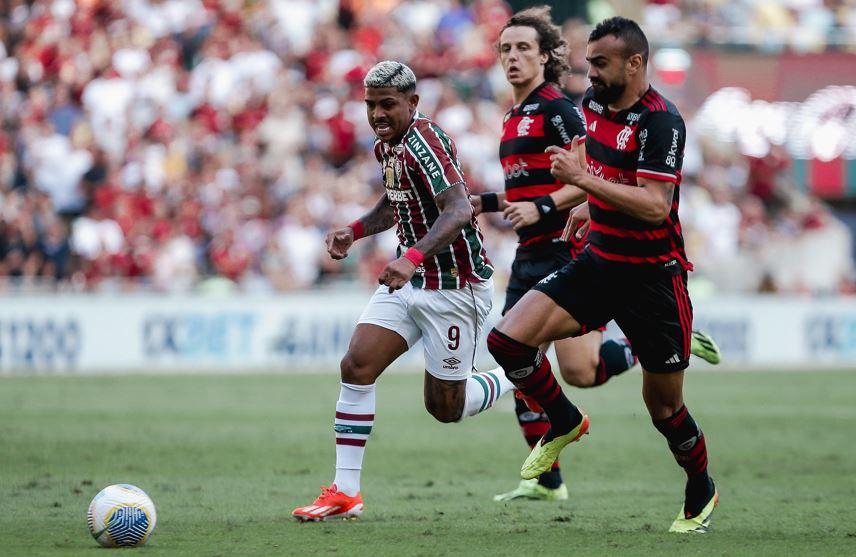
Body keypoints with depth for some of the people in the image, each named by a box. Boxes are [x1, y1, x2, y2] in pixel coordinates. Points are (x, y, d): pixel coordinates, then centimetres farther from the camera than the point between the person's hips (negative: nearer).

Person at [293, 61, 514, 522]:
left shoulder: (424, 141, -23)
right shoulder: (386, 146, 6)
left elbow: (458, 211, -36)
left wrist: (413, 256, -49)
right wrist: (355, 231, 9)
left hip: (455, 287, -8)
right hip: (409, 279, 8)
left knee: (445, 407, 1)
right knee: (356, 367, -8)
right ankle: (345, 493, -4)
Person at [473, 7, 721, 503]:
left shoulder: (556, 108, -11)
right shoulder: (516, 117, 18)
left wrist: (543, 208, -25)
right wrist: (487, 203, 19)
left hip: (565, 252, -9)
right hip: (531, 257, 9)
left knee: (579, 372, -13)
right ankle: (547, 481, 6)